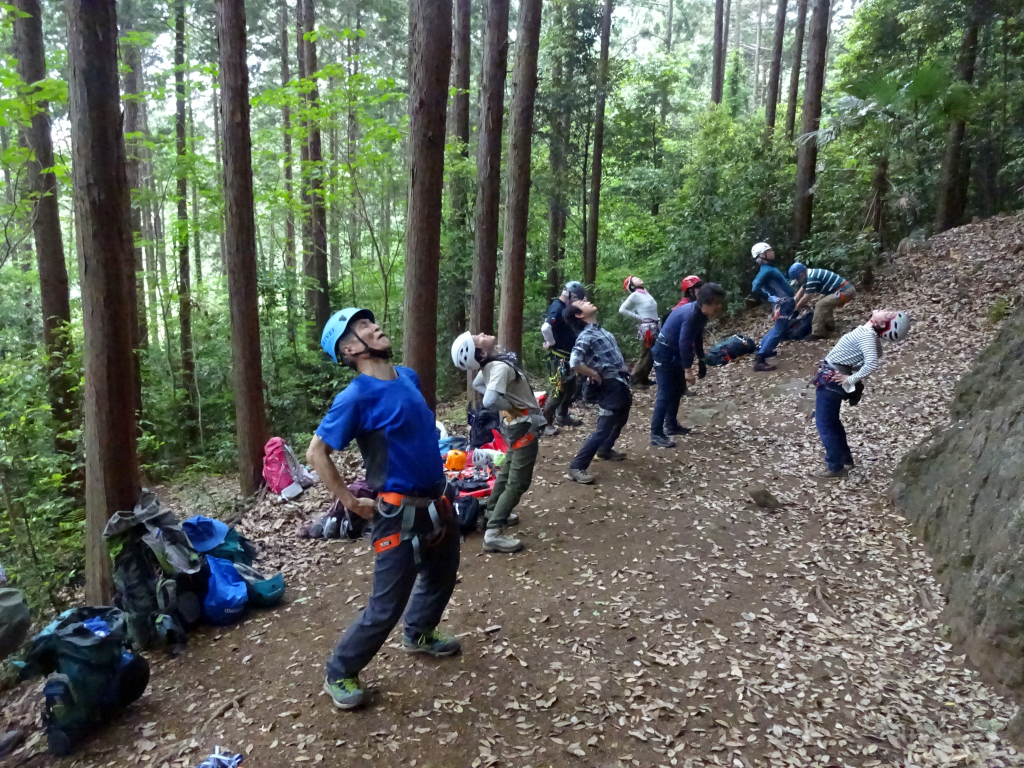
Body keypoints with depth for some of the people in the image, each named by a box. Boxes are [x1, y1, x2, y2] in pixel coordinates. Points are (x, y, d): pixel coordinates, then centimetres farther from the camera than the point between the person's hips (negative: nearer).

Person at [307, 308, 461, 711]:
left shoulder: (409, 376, 2)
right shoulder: (356, 397, -20)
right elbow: (316, 452, -15)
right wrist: (350, 502, -12)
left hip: (439, 504, 8)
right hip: (400, 515, -8)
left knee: (442, 577, 27)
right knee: (386, 607, 2)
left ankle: (418, 634, 53)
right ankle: (339, 673, 25)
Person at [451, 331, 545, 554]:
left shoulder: (491, 364, 0)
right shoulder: (501, 367, -27)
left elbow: (477, 385, 21)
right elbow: (490, 401, -41)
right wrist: (514, 407, -20)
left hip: (516, 424, 9)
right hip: (524, 425, -9)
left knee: (507, 473, 25)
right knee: (518, 482, -6)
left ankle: (493, 514, 38)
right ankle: (493, 534, -6)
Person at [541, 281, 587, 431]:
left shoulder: (564, 307, 10)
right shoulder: (558, 308, -22)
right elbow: (545, 328, -36)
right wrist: (551, 343, -21)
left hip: (568, 355, 10)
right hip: (560, 357, -10)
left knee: (570, 388, 20)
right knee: (559, 390, -6)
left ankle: (562, 416, 34)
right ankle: (545, 422, 3)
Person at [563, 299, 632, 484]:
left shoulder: (599, 329, 11)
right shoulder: (586, 335, -17)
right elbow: (574, 363, -30)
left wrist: (625, 372, 8)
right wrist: (595, 376, -16)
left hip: (621, 383, 9)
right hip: (611, 386, -9)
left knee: (620, 421, 27)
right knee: (603, 429, -8)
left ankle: (605, 450, 48)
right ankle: (577, 467, -1)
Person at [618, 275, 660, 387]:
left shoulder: (646, 292, 10)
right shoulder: (635, 295, -9)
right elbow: (622, 310, -9)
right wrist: (638, 317, -7)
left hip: (655, 327, 7)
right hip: (647, 328, -7)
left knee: (653, 355, 11)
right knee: (646, 356, -3)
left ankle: (644, 378, 22)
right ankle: (634, 379, 8)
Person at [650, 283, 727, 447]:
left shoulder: (699, 314, 1)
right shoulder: (691, 315, -28)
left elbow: (697, 338, 14)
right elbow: (684, 343, -30)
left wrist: (701, 361, 17)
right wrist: (688, 370, -29)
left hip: (675, 352, 10)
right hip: (664, 352, -10)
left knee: (678, 389, 18)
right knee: (665, 393, -12)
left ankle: (671, 425, 31)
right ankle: (656, 435, -10)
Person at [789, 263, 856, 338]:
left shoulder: (812, 278, -20)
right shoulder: (809, 274, 10)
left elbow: (805, 299, -16)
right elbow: (800, 292, 18)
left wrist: (796, 308, -3)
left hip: (845, 291, -11)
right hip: (846, 289, 11)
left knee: (820, 305, -17)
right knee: (825, 303, 26)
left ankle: (817, 334, -15)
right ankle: (829, 328, 32)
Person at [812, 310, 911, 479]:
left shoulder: (867, 335, -23)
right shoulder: (869, 333, 3)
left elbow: (871, 363, -37)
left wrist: (851, 379, -24)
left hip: (831, 380, -9)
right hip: (834, 378, 9)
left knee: (824, 424, 2)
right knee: (831, 421, 23)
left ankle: (836, 467, 11)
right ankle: (845, 459, 35)